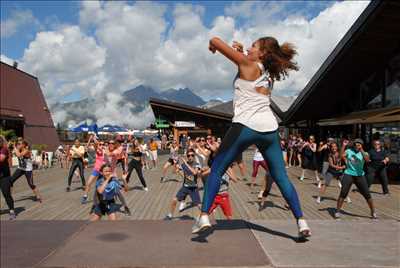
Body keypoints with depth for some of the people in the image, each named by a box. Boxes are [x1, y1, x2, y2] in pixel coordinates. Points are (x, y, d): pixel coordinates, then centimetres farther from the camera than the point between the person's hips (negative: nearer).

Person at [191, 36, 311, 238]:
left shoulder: (248, 65, 0)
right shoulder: (268, 73, 18)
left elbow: (215, 40, 2)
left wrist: (213, 46, 24)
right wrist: (240, 52, 23)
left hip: (245, 126, -6)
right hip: (269, 128, 6)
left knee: (216, 170, 6)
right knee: (281, 177, 13)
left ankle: (204, 216, -1)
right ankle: (301, 221, 12)